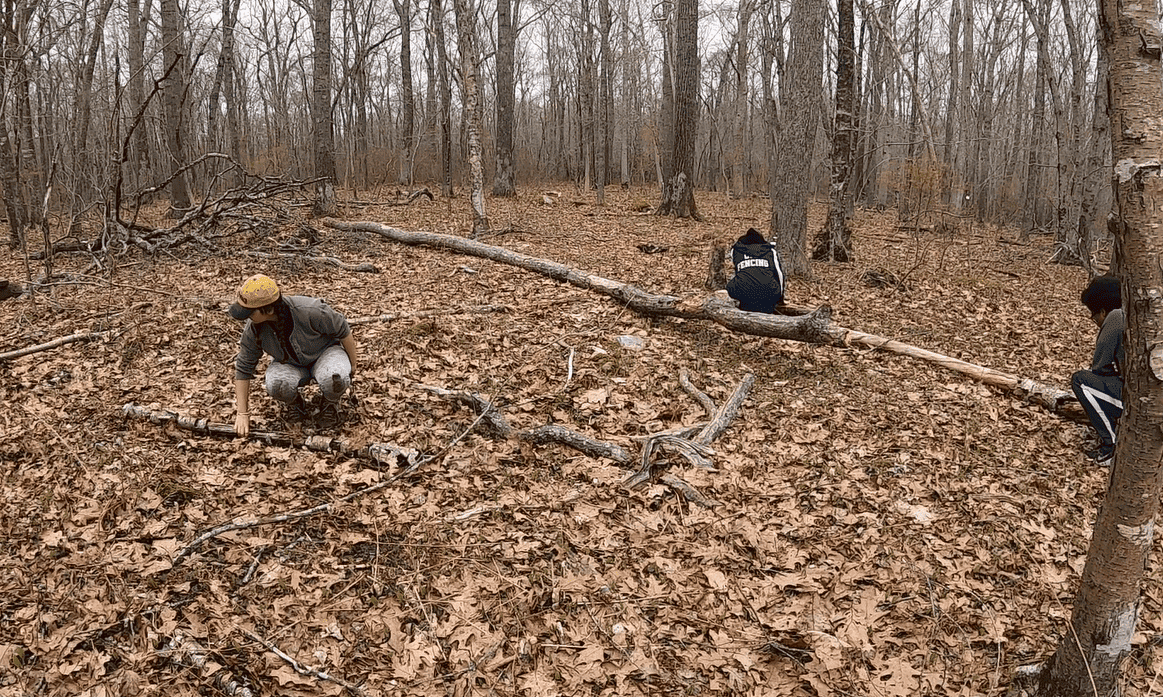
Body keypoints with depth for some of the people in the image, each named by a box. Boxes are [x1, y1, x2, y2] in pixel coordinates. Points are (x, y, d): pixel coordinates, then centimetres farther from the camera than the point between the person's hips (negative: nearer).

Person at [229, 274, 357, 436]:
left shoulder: (309, 311, -34)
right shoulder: (253, 328, -22)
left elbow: (343, 330, -17)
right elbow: (243, 368, -10)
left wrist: (352, 365, -3)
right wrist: (242, 414, -10)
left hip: (324, 352, -2)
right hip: (291, 365, 3)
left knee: (335, 379, -37)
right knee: (276, 384, -32)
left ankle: (330, 402, -1)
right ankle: (294, 402, 4)